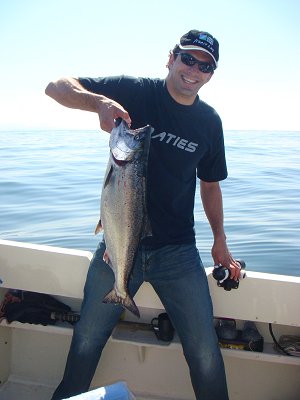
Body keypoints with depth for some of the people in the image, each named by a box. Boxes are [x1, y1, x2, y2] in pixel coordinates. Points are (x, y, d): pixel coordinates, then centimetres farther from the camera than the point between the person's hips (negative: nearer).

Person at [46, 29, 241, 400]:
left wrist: (220, 241, 12)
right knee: (87, 339, 15)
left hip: (178, 250, 2)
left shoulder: (209, 121, 5)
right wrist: (99, 102, -27)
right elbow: (56, 86, -7)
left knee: (205, 353, 1)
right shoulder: (135, 91, -5)